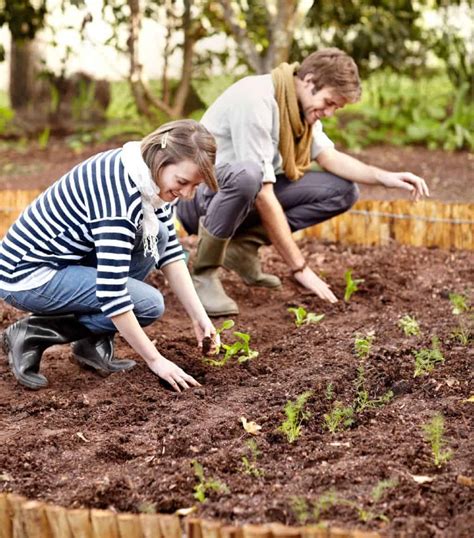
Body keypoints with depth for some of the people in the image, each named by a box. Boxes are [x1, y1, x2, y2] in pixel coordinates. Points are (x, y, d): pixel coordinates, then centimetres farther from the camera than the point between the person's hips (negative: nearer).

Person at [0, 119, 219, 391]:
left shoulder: (150, 174, -3)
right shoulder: (118, 192, -30)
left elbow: (170, 252, 5)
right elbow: (112, 292, -31)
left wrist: (200, 316, -2)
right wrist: (155, 359, -23)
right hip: (27, 275, -9)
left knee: (156, 236, 0)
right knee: (149, 304, -15)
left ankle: (93, 342, 6)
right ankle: (33, 335, -4)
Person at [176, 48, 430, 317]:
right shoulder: (256, 100, -27)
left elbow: (329, 157, -1)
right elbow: (264, 196, -30)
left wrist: (384, 177, -19)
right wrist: (299, 267, -28)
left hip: (250, 193, 8)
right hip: (199, 194, -8)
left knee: (343, 191, -5)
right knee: (247, 174, -42)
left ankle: (244, 245, -3)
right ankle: (203, 273, -21)